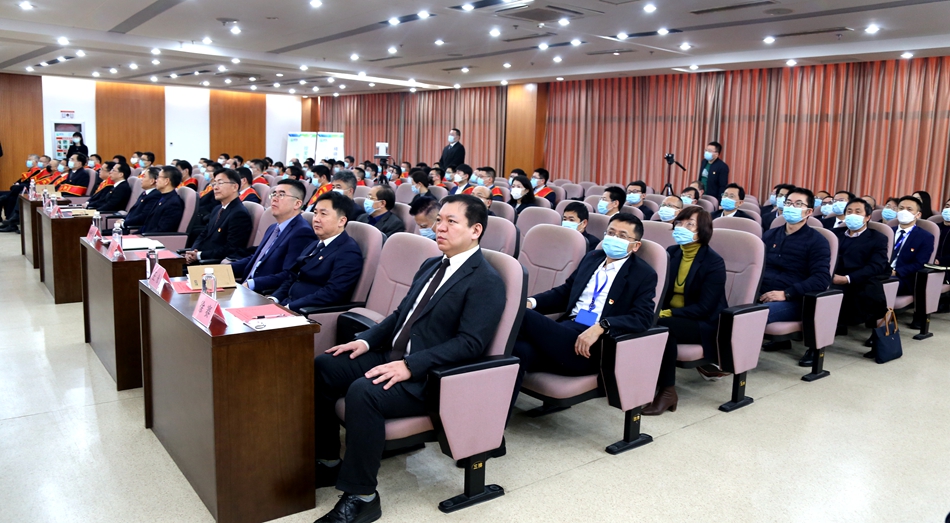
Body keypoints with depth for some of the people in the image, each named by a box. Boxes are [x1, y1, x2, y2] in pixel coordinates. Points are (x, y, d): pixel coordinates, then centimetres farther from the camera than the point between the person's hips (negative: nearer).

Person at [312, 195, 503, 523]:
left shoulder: (486, 282, -12)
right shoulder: (431, 265, 16)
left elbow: (470, 343, -21)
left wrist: (410, 366, -27)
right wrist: (366, 340, 4)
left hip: (430, 378, -9)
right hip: (392, 357, 9)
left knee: (363, 392, -31)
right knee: (322, 367, -2)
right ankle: (328, 462, 11)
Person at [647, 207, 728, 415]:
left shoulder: (714, 262, -13)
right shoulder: (671, 252, 5)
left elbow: (704, 308, -18)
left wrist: (667, 314, -26)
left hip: (703, 324, -5)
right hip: (671, 316, 5)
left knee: (662, 325, -34)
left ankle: (667, 391, -25)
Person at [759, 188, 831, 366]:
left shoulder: (816, 241, 4)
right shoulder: (770, 234, 22)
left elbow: (822, 279, -8)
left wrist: (786, 294, -19)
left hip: (791, 301, -6)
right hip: (759, 294, 6)